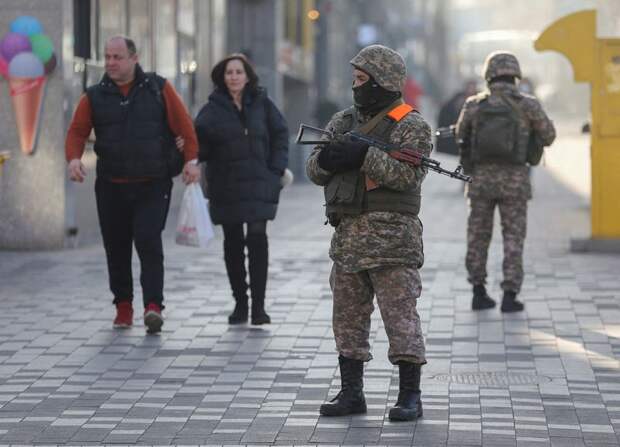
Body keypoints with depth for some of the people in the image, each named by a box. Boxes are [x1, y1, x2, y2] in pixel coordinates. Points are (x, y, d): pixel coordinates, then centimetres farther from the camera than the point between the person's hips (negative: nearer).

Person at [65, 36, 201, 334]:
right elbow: (77, 131, 4)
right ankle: (123, 306, 19)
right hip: (111, 186, 3)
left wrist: (191, 159, -11)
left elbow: (184, 125, 0)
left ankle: (153, 306, -18)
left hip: (153, 185, -3)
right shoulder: (95, 96, 6)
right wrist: (73, 158, -16)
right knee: (116, 248, 7)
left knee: (149, 243, -14)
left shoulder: (158, 89, 2)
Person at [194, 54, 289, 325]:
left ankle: (258, 305, -8)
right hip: (225, 187, 1)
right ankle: (240, 303, 15)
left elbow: (280, 135, 10)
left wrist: (276, 169, 0)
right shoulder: (213, 109, 3)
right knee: (232, 242, 6)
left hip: (258, 184, -1)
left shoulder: (261, 104, 5)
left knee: (257, 239, -9)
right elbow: (200, 143, -4)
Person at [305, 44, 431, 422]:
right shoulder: (345, 120, 16)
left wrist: (365, 156, -23)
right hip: (348, 235, 7)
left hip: (391, 236, -7)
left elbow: (409, 175, -17)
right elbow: (314, 170, 13)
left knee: (400, 315, -6)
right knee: (348, 316, 9)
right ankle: (351, 393, 16)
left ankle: (410, 397, -2)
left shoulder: (411, 126, -4)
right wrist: (328, 157, -10)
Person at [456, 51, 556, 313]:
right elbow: (548, 137, 9)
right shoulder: (528, 105, -5)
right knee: (513, 238, 5)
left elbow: (461, 136, 18)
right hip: (514, 181, -2)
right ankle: (510, 296, 0)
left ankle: (479, 293, 16)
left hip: (482, 179, 2)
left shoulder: (474, 105, -1)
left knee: (478, 236, 14)